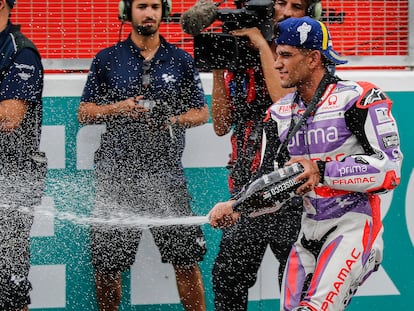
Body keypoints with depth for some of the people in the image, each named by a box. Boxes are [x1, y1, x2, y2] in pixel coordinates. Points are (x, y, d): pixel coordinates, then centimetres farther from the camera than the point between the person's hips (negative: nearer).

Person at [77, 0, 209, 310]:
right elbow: (84, 112, 9)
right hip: (116, 173, 0)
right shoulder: (107, 60, 8)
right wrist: (118, 108, -9)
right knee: (106, 262, 2)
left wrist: (172, 121, -6)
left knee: (186, 258, -6)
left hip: (165, 171, 0)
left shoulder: (181, 61, 10)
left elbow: (201, 111, 13)